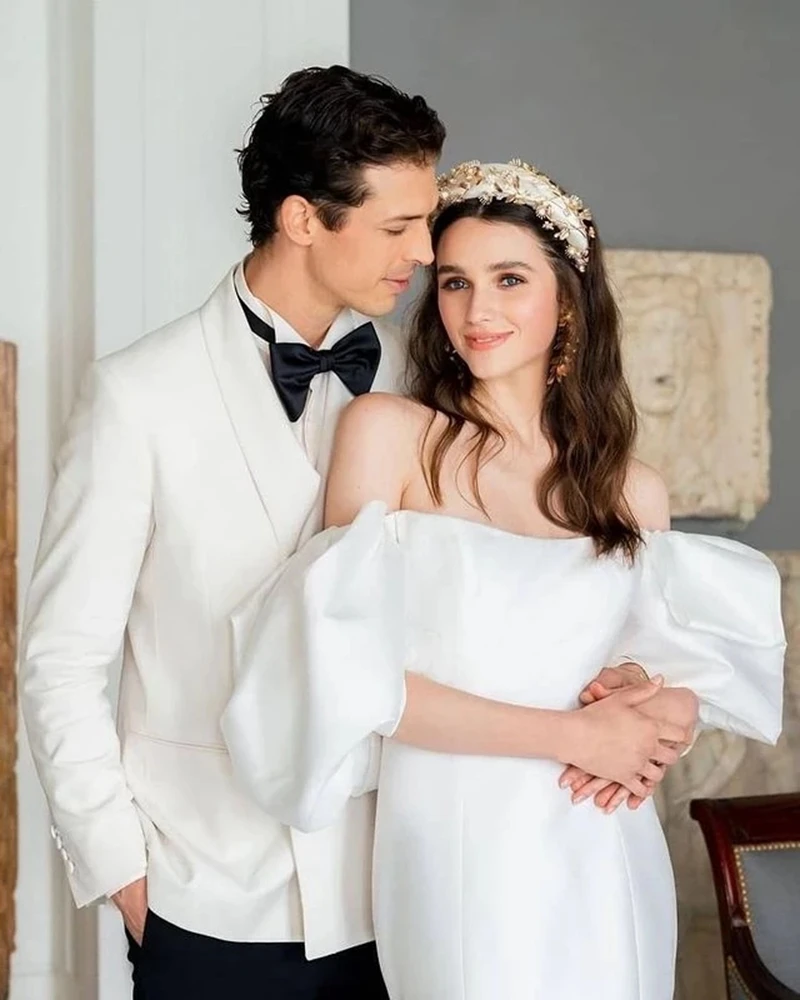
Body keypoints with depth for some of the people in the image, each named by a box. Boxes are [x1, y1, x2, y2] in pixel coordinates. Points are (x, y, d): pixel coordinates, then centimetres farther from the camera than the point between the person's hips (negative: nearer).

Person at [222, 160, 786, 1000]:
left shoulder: (635, 493, 5)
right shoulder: (388, 433, -5)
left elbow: (700, 660, 18)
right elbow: (350, 668, -11)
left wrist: (660, 724, -6)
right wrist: (568, 735, -13)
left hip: (605, 869, 4)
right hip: (455, 858, -3)